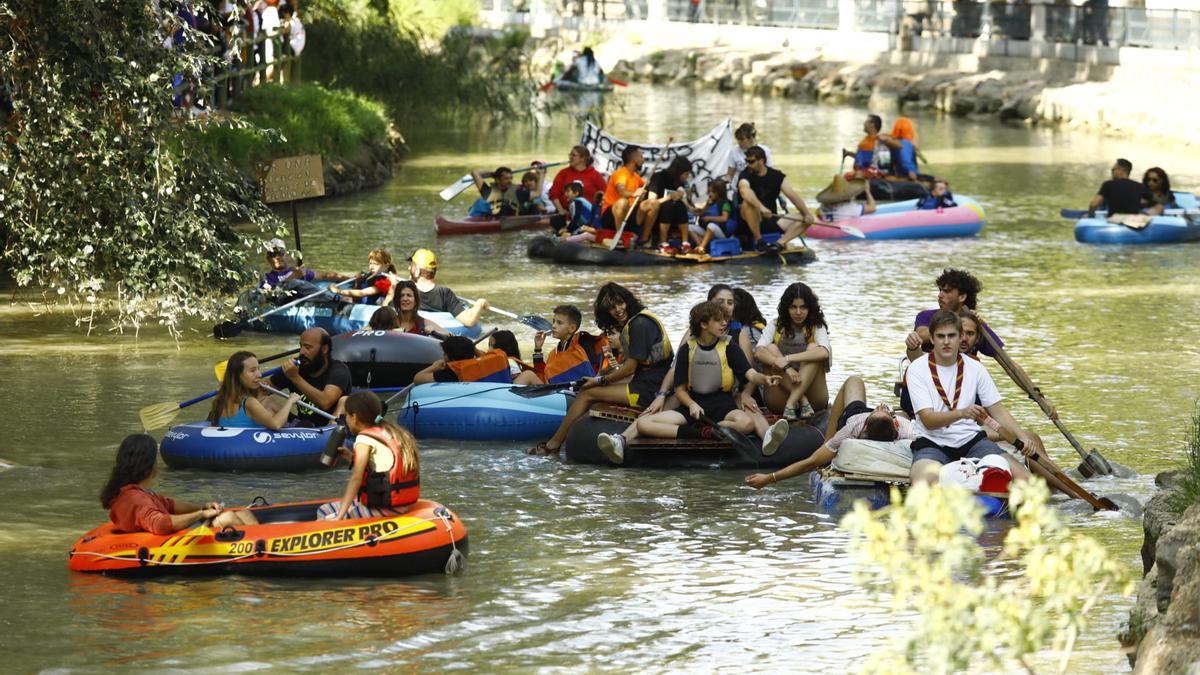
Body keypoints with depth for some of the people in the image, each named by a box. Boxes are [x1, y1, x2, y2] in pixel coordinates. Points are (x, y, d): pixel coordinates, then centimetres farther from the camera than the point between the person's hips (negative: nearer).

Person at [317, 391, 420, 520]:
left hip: (383, 509, -9)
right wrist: (352, 456, 18)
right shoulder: (390, 433, 13)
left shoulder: (365, 439, -11)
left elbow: (356, 478, -18)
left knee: (324, 511, -2)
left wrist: (340, 516, -21)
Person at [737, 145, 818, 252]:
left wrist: (807, 214, -16)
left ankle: (780, 243, -31)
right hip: (752, 223, -4)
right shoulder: (745, 175, -8)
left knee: (805, 220, -11)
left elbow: (792, 195, -2)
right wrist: (761, 207, -47)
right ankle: (758, 241, -25)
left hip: (772, 221, 4)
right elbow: (744, 192, -31)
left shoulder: (776, 176, 7)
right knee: (748, 203, -34)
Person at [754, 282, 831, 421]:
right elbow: (759, 352, -14)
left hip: (813, 397, -1)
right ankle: (802, 401, -30)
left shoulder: (816, 327, 2)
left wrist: (788, 359, -28)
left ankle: (792, 403, -32)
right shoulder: (775, 326, 6)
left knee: (813, 348, -20)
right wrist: (786, 368, -29)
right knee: (770, 349, -18)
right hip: (780, 398, 1)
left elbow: (824, 352, -21)